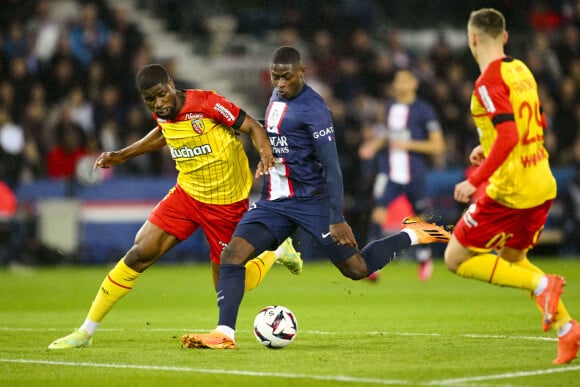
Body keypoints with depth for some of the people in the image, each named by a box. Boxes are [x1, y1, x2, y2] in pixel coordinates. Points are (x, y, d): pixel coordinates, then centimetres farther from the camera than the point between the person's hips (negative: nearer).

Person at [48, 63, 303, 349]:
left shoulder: (206, 103, -21)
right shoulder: (163, 114, -2)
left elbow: (254, 127, -17)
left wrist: (266, 153, -37)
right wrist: (122, 155, 21)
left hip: (226, 204, -5)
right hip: (186, 194, 5)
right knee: (139, 254, -10)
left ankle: (277, 252, 31)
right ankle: (86, 332, -1)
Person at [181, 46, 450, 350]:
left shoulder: (313, 108, -16)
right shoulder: (277, 96, 9)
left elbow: (331, 165, -20)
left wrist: (337, 219, -24)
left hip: (310, 202, -7)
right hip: (273, 201, 7)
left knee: (357, 269, -3)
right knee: (232, 255, -13)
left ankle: (410, 235, 20)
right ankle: (224, 334, -15)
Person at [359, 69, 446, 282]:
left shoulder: (424, 110, -7)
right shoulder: (388, 108, 10)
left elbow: (438, 146, -9)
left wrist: (408, 145, -16)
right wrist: (373, 146, 7)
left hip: (415, 175, -3)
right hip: (389, 173, 3)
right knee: (378, 211, -16)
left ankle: (425, 258, 37)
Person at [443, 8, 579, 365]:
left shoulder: (489, 81, -16)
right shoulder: (522, 71, 10)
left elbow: (508, 135, -27)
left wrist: (475, 181, -24)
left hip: (509, 191, -8)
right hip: (542, 185, 8)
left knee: (456, 259, 2)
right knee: (512, 258, 25)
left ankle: (542, 284, -11)